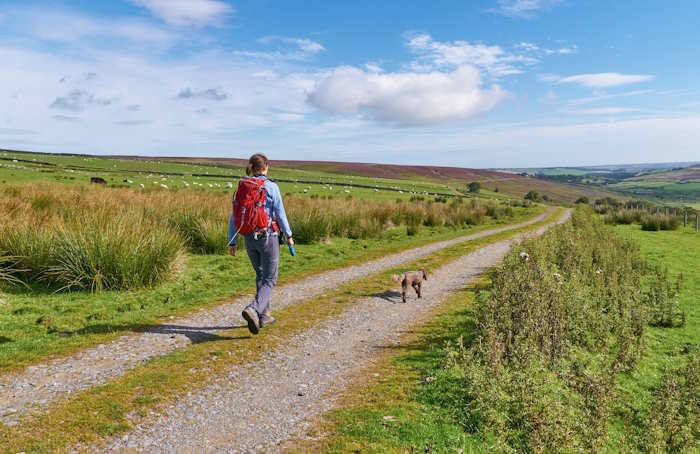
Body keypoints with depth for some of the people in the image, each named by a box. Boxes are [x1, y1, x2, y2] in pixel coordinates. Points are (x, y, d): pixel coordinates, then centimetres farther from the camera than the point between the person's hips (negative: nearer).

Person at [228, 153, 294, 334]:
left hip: (249, 238, 5)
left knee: (260, 276, 21)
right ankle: (253, 309, -20)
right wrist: (288, 235, 3)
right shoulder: (271, 187, -10)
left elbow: (234, 216, 2)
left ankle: (264, 315, 25)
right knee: (269, 280, 3)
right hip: (268, 237, -5)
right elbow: (280, 214, -9)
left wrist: (232, 241, 6)